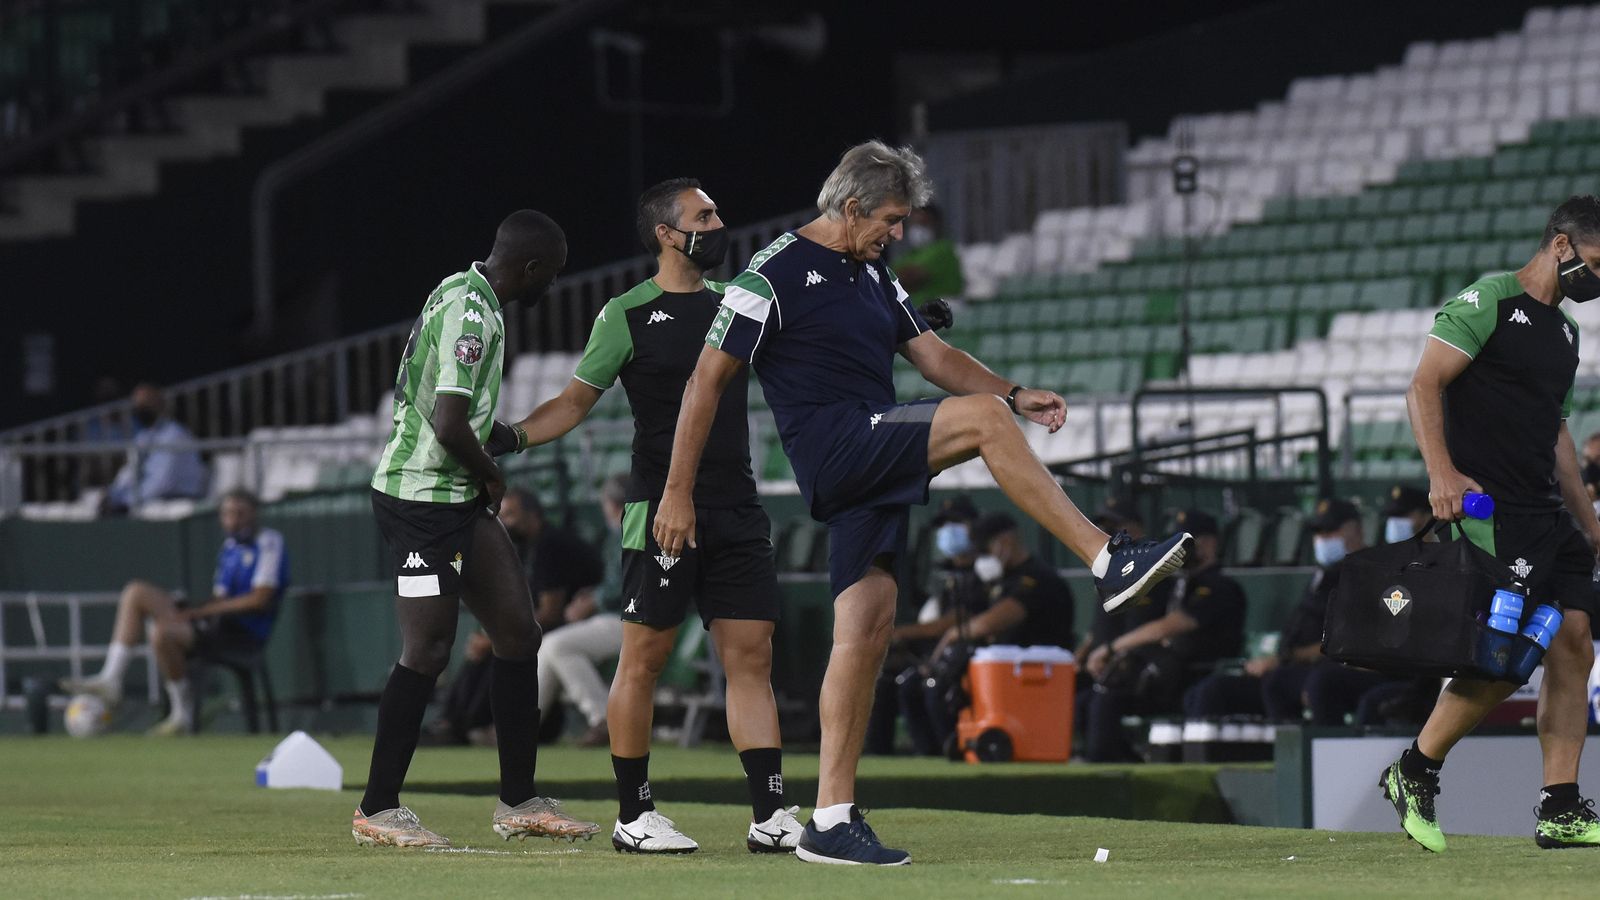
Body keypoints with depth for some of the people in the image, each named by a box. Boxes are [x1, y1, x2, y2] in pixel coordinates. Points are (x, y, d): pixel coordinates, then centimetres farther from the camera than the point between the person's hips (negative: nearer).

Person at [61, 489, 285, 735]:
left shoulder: (269, 542, -6)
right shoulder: (230, 547, 20)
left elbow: (260, 599, -15)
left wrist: (201, 611, -14)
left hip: (247, 632, -9)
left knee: (163, 632, -32)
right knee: (136, 592, 0)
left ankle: (181, 715, -18)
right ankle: (110, 679, -9)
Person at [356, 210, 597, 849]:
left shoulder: (467, 295, 14)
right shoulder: (468, 311, -19)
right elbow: (448, 423, -27)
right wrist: (491, 476, -10)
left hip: (459, 500, 10)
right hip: (422, 496, -10)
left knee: (518, 634, 9)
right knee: (428, 650, -8)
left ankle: (519, 802, 14)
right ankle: (377, 810, 0)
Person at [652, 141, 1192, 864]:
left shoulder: (873, 275, 20)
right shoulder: (776, 273, -5)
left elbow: (935, 356, 22)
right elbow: (708, 379, -5)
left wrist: (1016, 395, 5)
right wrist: (677, 493, -8)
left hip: (875, 467, 8)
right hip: (835, 446, -8)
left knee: (866, 626, 2)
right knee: (981, 419, -21)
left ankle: (831, 821, 1)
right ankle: (1108, 564, -23)